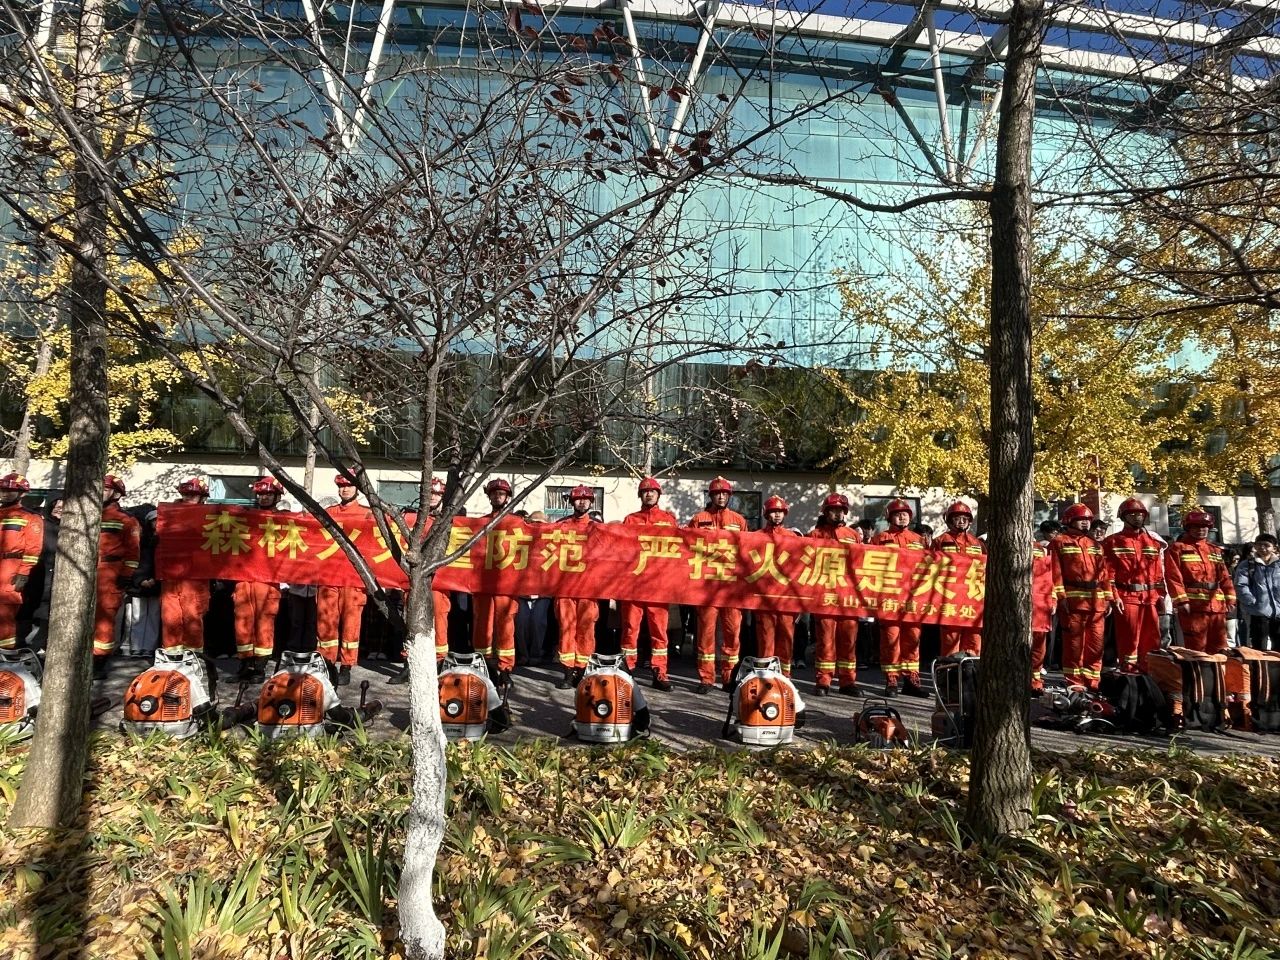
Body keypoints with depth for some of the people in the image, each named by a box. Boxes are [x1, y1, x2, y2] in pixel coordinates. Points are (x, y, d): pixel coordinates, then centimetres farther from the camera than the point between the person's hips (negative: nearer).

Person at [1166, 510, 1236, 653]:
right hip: (1192, 606, -6)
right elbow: (1173, 577, -9)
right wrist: (1181, 600, -18)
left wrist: (1230, 599, 8)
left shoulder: (1215, 550, 21)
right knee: (1196, 649, -4)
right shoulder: (1177, 548, 0)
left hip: (1217, 606, 7)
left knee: (1219, 649, 11)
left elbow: (1225, 578, 18)